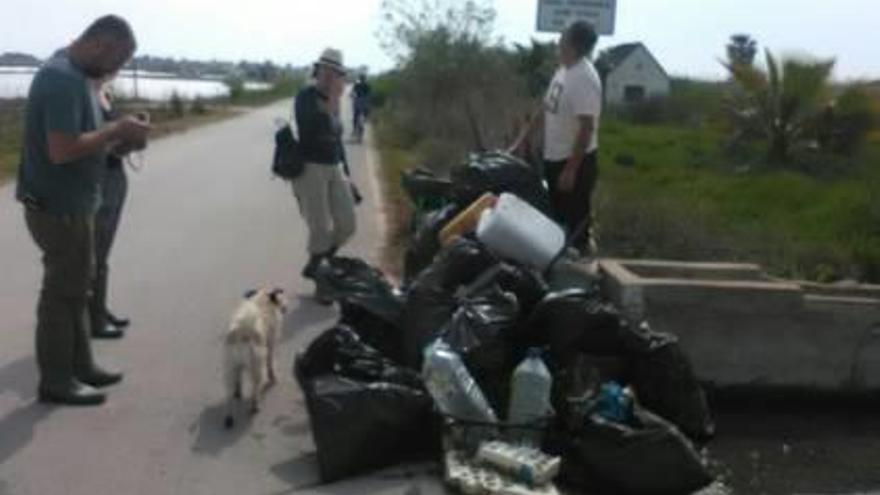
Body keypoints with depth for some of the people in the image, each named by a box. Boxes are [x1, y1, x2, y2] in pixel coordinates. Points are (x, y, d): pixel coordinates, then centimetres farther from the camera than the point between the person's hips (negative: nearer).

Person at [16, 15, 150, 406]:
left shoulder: (74, 74, 10)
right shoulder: (62, 78, -22)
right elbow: (62, 150, -30)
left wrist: (117, 137, 2)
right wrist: (116, 131, -21)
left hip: (70, 203, 10)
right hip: (58, 206, -10)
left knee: (74, 288, 17)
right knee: (63, 292, 1)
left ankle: (79, 366, 30)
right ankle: (56, 381, 14)